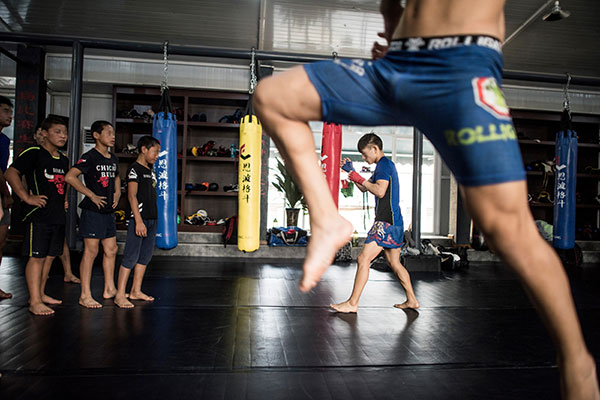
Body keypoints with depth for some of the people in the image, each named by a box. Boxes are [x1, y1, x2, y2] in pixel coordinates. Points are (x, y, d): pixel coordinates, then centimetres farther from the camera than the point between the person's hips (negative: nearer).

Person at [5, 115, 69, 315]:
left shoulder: (64, 159, 16)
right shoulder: (34, 153, -8)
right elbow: (11, 173, -15)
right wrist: (27, 197, -18)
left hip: (58, 215, 8)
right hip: (38, 214, -8)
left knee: (49, 256, 13)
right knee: (37, 257, -4)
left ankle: (40, 293, 25)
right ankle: (34, 301, 1)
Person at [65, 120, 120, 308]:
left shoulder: (113, 158, 13)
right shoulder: (90, 157, -10)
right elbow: (70, 177, -21)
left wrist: (117, 192, 12)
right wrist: (92, 195, -18)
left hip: (109, 211, 8)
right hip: (92, 211, -8)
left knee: (111, 250, 11)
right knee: (91, 251, -3)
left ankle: (109, 289, 22)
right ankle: (85, 295, 5)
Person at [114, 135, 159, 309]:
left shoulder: (150, 171, 18)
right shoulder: (135, 169, -8)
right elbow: (132, 196, -15)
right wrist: (139, 221, -21)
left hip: (151, 219, 9)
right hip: (139, 219, -9)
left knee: (145, 256, 11)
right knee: (131, 257, -7)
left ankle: (136, 291, 20)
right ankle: (120, 295, -1)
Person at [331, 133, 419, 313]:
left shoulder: (384, 164, -10)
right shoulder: (385, 165, 22)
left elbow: (380, 191, -24)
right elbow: (365, 188, 28)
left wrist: (360, 178, -15)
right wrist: (351, 171, 17)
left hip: (386, 222, -11)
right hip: (395, 223, 11)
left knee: (363, 259, -10)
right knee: (394, 263, 17)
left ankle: (352, 303, -6)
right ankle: (411, 300, 23)